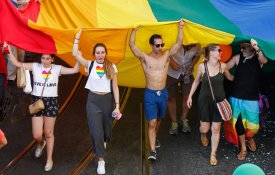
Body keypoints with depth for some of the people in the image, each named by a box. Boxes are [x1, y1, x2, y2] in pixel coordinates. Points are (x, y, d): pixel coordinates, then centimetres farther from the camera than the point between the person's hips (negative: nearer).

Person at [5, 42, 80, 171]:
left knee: (49, 133, 7)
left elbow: (74, 70, -6)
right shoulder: (35, 67, -1)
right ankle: (41, 144, 38)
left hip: (51, 102, -1)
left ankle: (49, 159, 24)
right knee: (37, 135, -2)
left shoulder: (57, 68, -1)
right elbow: (17, 64, -4)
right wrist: (9, 51, -14)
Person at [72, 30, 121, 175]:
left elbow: (115, 88, -2)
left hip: (107, 100, 1)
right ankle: (101, 160, 7)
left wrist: (117, 106, -6)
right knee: (96, 131, -5)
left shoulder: (112, 67, -2)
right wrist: (77, 38, -16)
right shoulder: (90, 65, -3)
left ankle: (103, 141, 53)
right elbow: (75, 54, -16)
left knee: (106, 129, 15)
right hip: (93, 100, -1)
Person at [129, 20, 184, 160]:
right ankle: (153, 150, -6)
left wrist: (180, 28, -18)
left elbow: (179, 43, -7)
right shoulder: (144, 58, -9)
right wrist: (134, 31, -29)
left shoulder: (166, 55, -2)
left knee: (158, 119, 22)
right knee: (152, 122, -8)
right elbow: (132, 45, -19)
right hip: (150, 94, -3)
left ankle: (154, 137, 48)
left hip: (163, 93, 3)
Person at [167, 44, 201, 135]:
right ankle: (174, 122, 25)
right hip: (172, 73, -2)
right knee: (171, 98, 7)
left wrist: (191, 66, -16)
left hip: (187, 73, 2)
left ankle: (184, 120, 31)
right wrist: (171, 62, -28)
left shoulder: (197, 45, -22)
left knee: (187, 97, 8)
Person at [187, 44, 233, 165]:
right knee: (205, 128, 8)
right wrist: (190, 96, 5)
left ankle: (213, 154, 21)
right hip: (204, 101, -1)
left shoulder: (223, 66, -7)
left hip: (219, 101, 1)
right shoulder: (202, 66, -10)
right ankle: (203, 135, 47)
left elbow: (230, 78, 12)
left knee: (216, 129, 4)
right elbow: (196, 81, 4)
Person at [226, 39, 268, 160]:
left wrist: (257, 49, -46)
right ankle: (243, 148, 25)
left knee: (253, 126, 2)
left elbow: (264, 61, -28)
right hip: (236, 98, 1)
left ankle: (250, 138, 36)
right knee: (238, 124, 8)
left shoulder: (258, 58, -5)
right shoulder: (237, 58, -2)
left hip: (252, 99, -1)